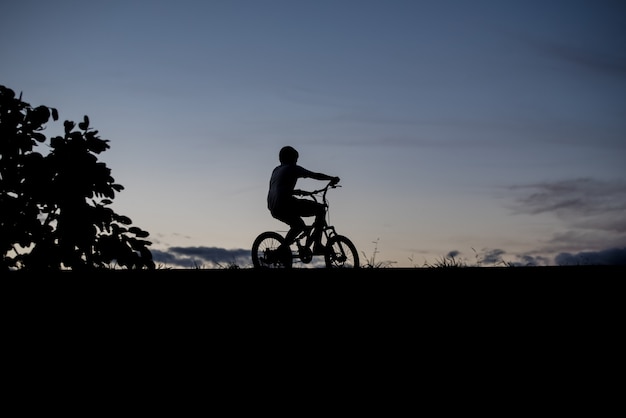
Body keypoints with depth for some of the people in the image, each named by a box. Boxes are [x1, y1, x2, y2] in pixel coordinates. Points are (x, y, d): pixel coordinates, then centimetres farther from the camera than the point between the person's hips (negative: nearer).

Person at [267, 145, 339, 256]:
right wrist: (332, 178, 18)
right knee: (321, 209, 2)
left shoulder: (276, 170, 26)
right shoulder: (293, 168, 5)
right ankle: (317, 245, -4)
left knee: (299, 225, 31)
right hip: (286, 205, -8)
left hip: (273, 209, 8)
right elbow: (316, 175, 5)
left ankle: (281, 250, 20)